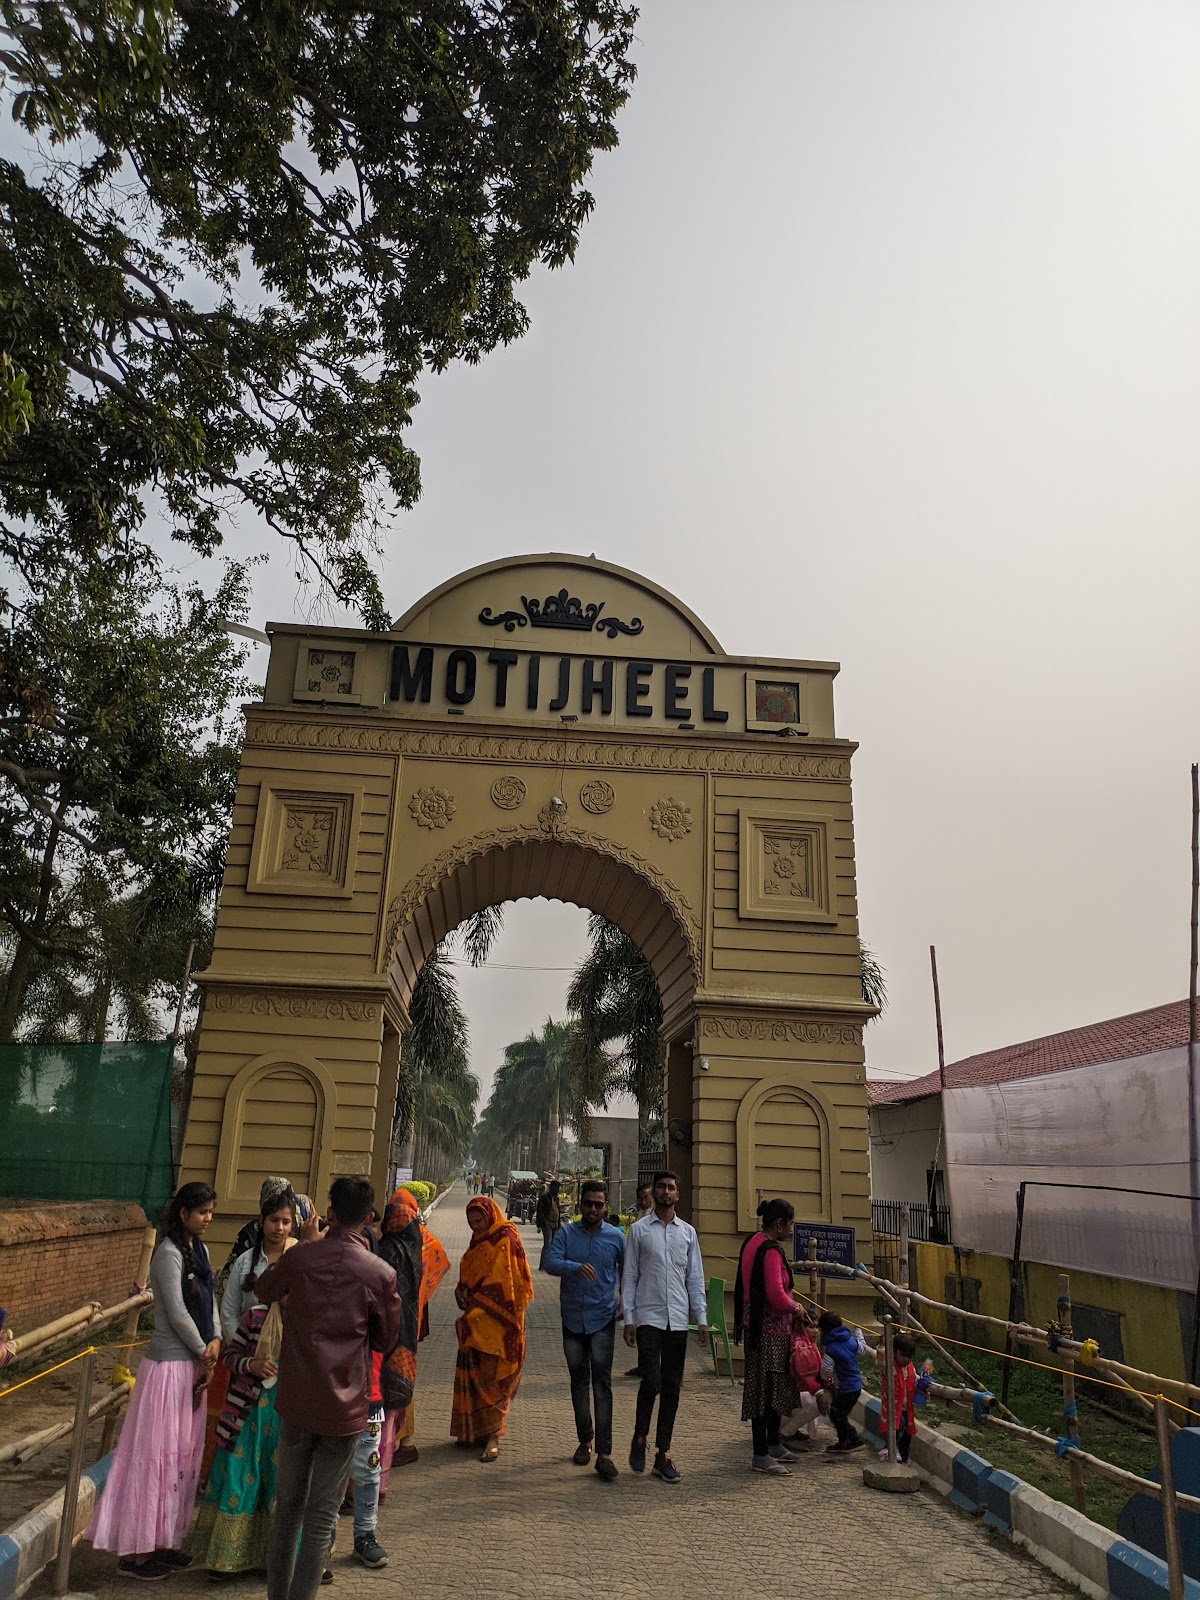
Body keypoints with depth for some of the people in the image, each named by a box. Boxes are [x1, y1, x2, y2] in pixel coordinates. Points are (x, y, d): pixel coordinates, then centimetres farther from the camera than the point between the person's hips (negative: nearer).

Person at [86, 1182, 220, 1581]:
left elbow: (208, 1302, 7)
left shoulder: (198, 1249, 7)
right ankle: (137, 1550, 14)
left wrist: (214, 1343, -8)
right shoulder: (169, 1253, -18)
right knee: (157, 1452, 1)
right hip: (169, 1364, -8)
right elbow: (177, 1313, -18)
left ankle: (163, 1540, 28)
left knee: (184, 1453, 15)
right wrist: (203, 1354, -8)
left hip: (193, 1363, 8)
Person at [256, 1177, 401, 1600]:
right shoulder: (380, 1274, -14)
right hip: (344, 1406, -3)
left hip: (297, 1400, 3)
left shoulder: (300, 1258, -8)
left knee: (288, 1505, 19)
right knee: (322, 1514, 8)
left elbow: (265, 1291, 14)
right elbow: (386, 1339, 0)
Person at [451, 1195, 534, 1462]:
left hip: (496, 1322, -8)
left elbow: (503, 1282, -17)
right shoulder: (479, 1240, 13)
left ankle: (493, 1437, 0)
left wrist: (476, 1309, -16)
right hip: (476, 1322, 8)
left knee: (491, 1377, -5)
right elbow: (468, 1274, 20)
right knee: (472, 1373, 10)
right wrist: (462, 1290, -1)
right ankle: (474, 1430, 21)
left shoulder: (505, 1241, -13)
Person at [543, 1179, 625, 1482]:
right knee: (579, 1380, 12)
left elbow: (627, 1272, 14)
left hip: (602, 1319, -2)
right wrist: (575, 1267, -34)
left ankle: (604, 1452, -9)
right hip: (572, 1318, 2)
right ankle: (585, 1441, 27)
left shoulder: (615, 1237, 1)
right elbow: (551, 1263, -16)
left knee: (602, 1381, -10)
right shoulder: (566, 1233, 0)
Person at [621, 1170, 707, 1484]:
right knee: (652, 1382, -12)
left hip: (678, 1320, 3)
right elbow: (629, 1277, 2)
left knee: (672, 1388, 6)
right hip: (648, 1317, -3)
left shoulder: (688, 1232, 10)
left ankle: (663, 1455, 16)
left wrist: (701, 1318, 5)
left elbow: (695, 1278, 11)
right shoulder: (639, 1230, 2)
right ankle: (639, 1438, 13)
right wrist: (628, 1318, -4)